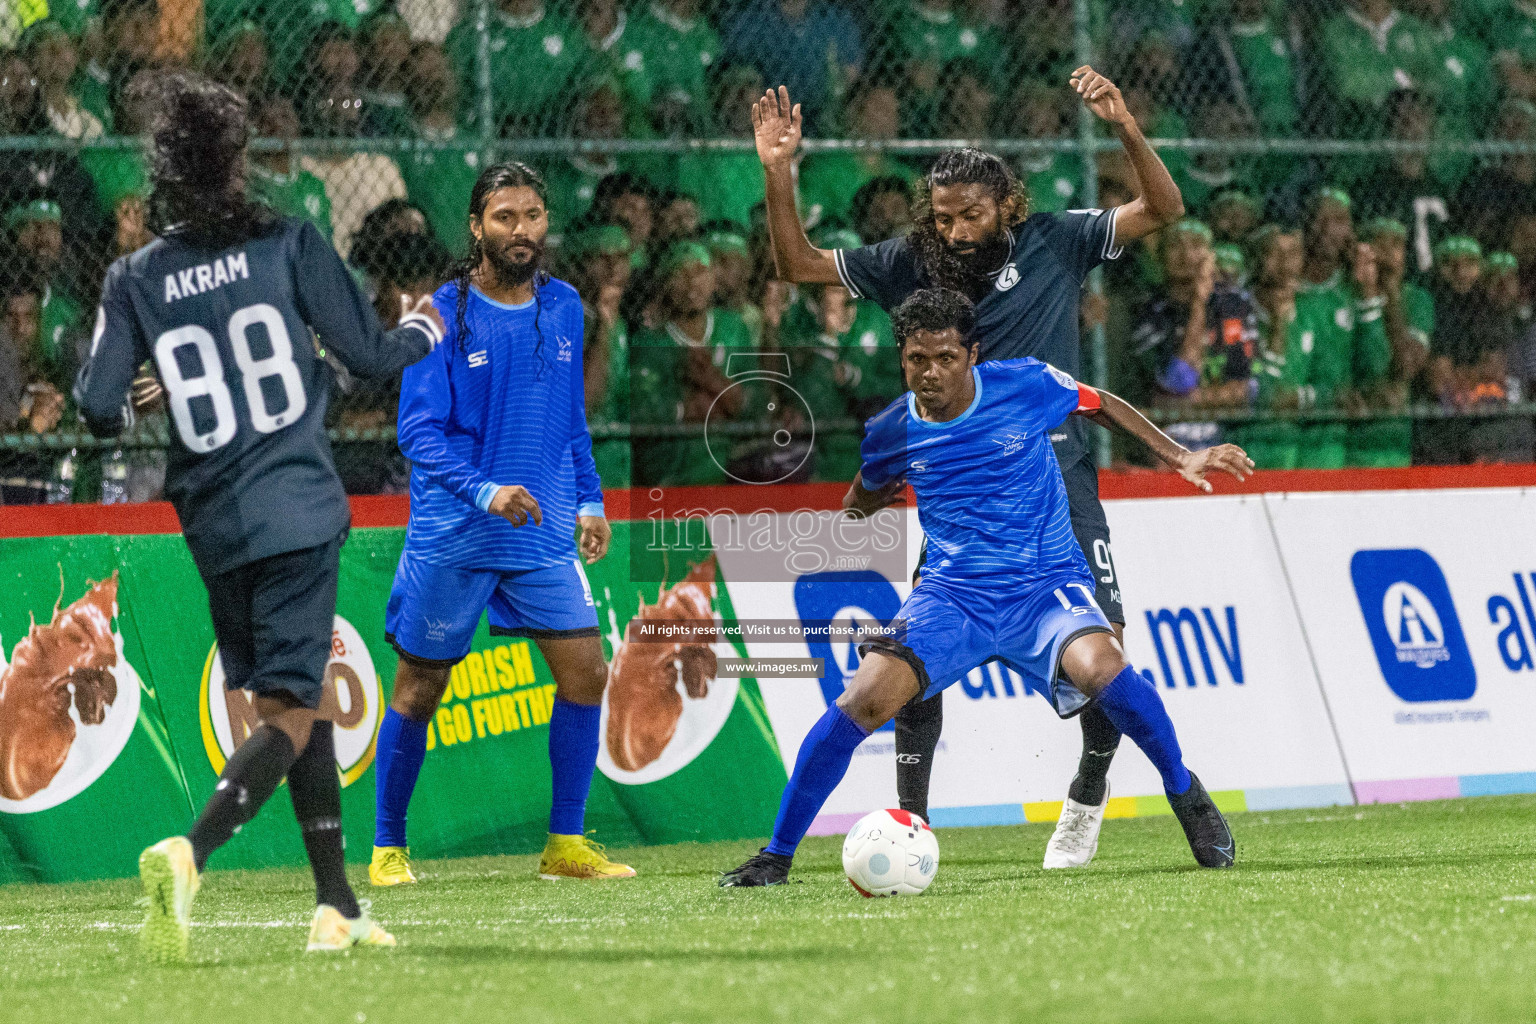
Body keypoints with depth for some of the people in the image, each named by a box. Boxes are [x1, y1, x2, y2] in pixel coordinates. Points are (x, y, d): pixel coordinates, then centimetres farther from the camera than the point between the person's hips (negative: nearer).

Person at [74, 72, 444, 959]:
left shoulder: (136, 280, 1)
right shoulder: (290, 244, -5)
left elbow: (100, 410, -2)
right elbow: (371, 354, 0)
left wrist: (139, 411, 21)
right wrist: (425, 332, 21)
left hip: (213, 523, 4)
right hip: (298, 511, -4)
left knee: (298, 702, 18)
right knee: (289, 714, -5)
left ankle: (338, 907, 19)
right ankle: (189, 856, -29)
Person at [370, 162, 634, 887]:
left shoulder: (562, 307, 7)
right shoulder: (443, 314, -9)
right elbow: (418, 431, -14)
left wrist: (589, 500, 13)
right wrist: (484, 492, -27)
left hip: (542, 535, 4)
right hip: (450, 536, -4)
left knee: (585, 671, -5)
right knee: (419, 688, 4)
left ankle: (566, 845, 5)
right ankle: (388, 848, 18)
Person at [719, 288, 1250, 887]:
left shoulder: (1026, 385, -7)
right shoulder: (891, 433, 0)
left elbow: (1100, 405, 14)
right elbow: (864, 497, 25)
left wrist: (1179, 457, 11)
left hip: (1045, 585, -1)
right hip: (953, 596, 2)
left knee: (1100, 667, -34)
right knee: (865, 700, -22)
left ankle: (1185, 793, -5)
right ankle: (776, 857, -8)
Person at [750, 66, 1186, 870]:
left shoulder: (1052, 244, -1)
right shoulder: (911, 263, 3)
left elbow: (1164, 209, -4)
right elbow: (798, 265, 5)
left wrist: (1126, 129, -20)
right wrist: (777, 174, -9)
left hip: (1056, 478, -1)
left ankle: (1089, 796, 21)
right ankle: (910, 818, -1)